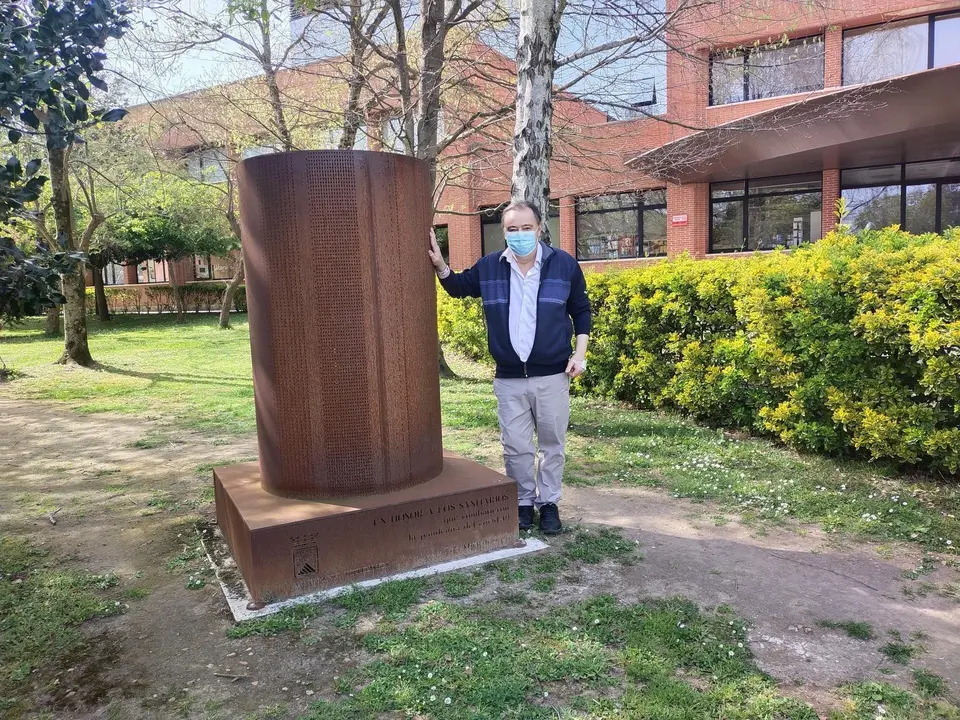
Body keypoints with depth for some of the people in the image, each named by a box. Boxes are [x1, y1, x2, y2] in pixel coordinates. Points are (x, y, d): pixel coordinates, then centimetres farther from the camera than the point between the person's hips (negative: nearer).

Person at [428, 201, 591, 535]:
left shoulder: (564, 264, -2)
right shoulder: (489, 267, 2)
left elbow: (581, 310, 6)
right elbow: (458, 287, 18)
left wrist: (580, 353, -2)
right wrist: (440, 265, -2)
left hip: (553, 376, -1)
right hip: (509, 379, 1)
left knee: (552, 444, 10)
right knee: (515, 448, 7)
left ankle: (549, 503, 26)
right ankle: (524, 502, 25)